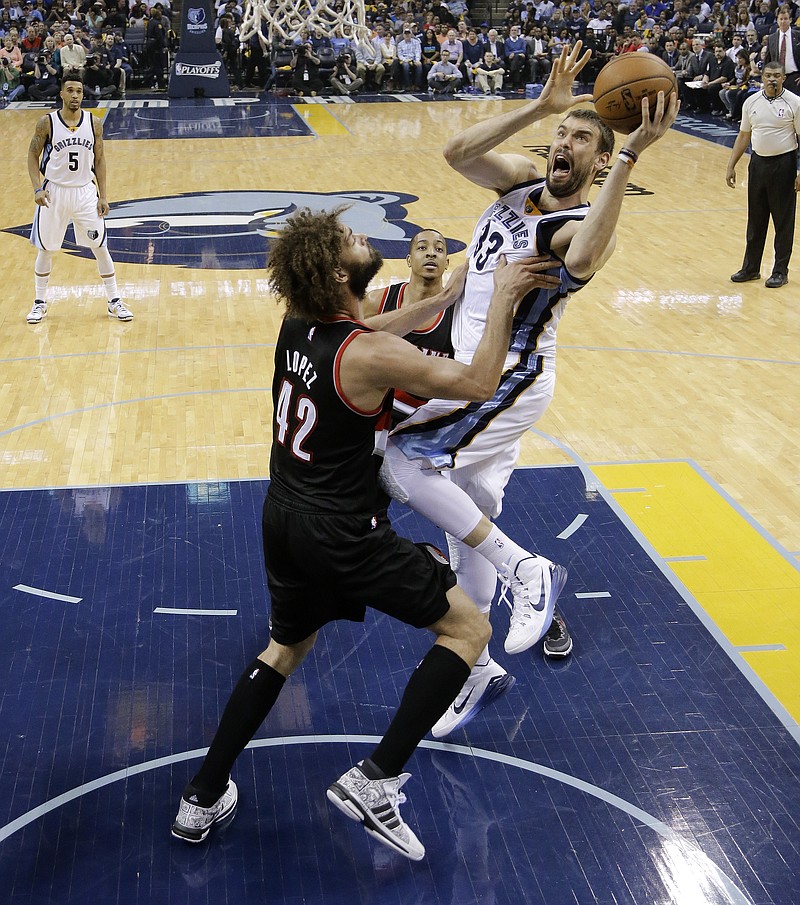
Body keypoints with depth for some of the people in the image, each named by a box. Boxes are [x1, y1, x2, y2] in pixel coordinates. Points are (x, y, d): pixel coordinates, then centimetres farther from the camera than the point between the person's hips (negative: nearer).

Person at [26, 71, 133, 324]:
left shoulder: (94, 123, -2)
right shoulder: (47, 123, -8)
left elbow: (99, 160, 5)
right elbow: (33, 156, 0)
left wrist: (103, 196, 1)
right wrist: (37, 188, -12)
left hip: (85, 192, 1)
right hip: (54, 192, -1)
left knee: (100, 247, 1)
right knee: (45, 249, 7)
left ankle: (114, 302, 11)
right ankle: (40, 302, 23)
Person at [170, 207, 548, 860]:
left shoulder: (298, 327, 1)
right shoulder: (369, 357, -22)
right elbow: (478, 383, -12)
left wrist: (448, 296, 23)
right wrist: (502, 299, -2)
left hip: (284, 520, 8)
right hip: (343, 537, -8)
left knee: (285, 648, 29)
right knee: (468, 629, 5)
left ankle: (203, 799, 32)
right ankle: (375, 781, 0)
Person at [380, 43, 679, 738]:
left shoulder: (584, 227, -16)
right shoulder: (520, 181, 4)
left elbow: (582, 263, -41)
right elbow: (456, 153, -12)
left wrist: (632, 156, -42)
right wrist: (540, 106, -20)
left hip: (511, 379, -7)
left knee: (402, 464, -24)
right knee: (471, 521, 14)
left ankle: (528, 571, -11)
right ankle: (478, 666, 30)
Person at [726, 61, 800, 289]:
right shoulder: (751, 102, 5)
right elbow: (743, 136, 13)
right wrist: (731, 166, 9)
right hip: (758, 161, 4)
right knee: (755, 219, 11)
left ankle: (780, 271, 12)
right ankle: (751, 267, 21)